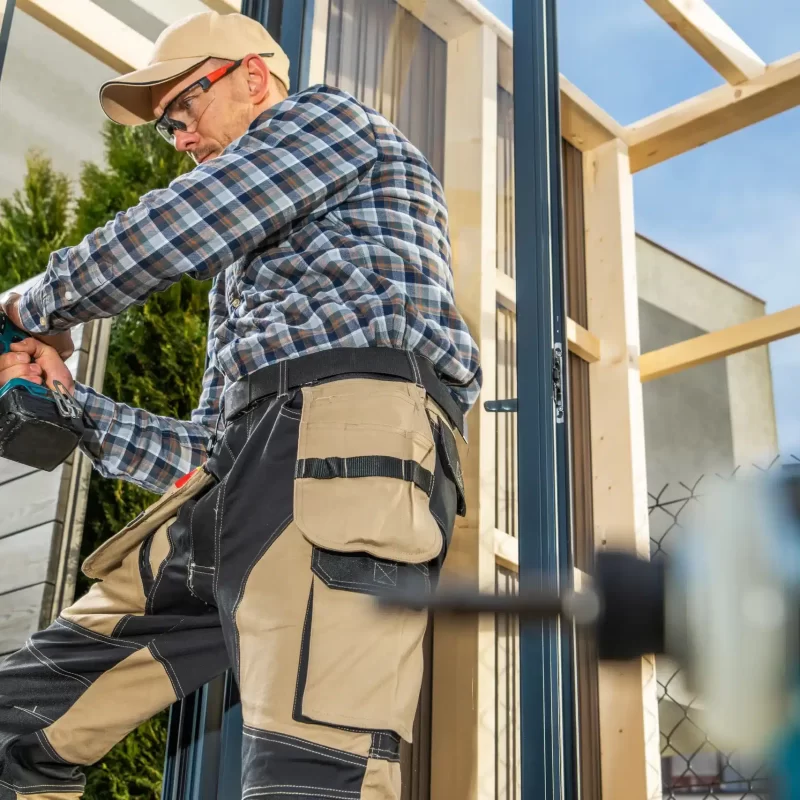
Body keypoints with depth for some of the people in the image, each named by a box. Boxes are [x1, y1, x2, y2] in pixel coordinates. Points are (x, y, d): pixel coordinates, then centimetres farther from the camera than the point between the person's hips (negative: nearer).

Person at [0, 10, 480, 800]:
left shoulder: (326, 114, 17)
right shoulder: (241, 269, 39)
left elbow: (168, 231, 2)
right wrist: (67, 402, 23)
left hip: (349, 433, -9)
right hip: (239, 487, 9)